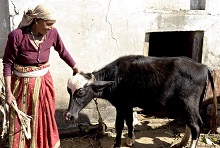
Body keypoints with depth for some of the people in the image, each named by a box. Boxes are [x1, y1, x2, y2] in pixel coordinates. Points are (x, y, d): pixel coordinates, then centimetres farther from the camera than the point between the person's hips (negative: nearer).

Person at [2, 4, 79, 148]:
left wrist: (76, 68, 12)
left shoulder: (52, 33, -12)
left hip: (44, 81, 3)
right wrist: (8, 91, -12)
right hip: (23, 84, -3)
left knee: (46, 116, 19)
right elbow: (7, 64, -12)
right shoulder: (17, 36, -21)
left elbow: (63, 52, 5)